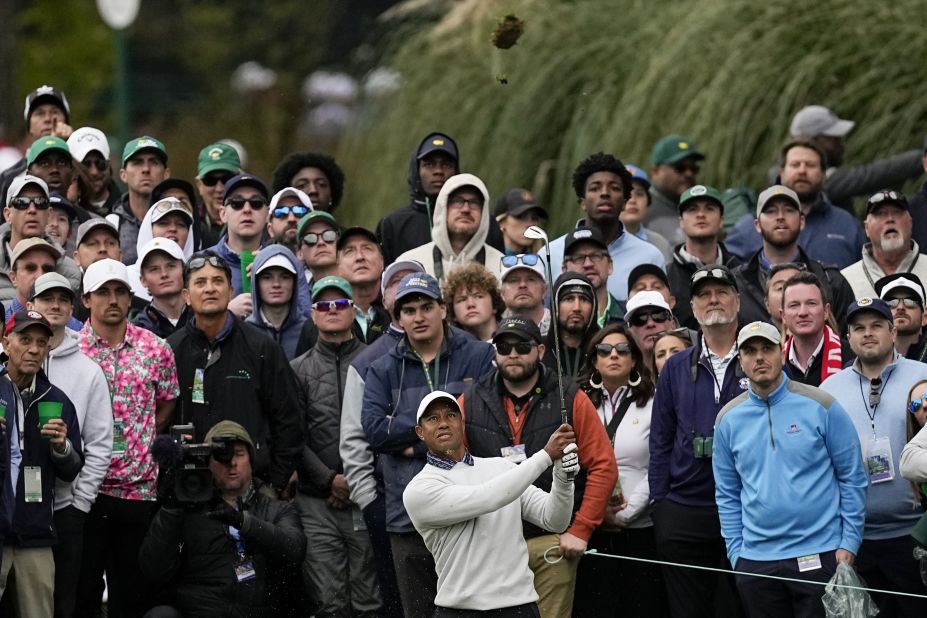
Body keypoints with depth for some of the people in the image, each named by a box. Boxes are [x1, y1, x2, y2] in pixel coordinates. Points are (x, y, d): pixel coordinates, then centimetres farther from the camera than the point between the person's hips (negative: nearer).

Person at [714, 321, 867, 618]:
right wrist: (736, 553, 4)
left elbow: (853, 478, -1)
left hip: (819, 556, -3)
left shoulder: (820, 406, -3)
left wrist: (849, 544, -6)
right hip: (756, 559, 3)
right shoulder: (728, 419, 6)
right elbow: (727, 494, 11)